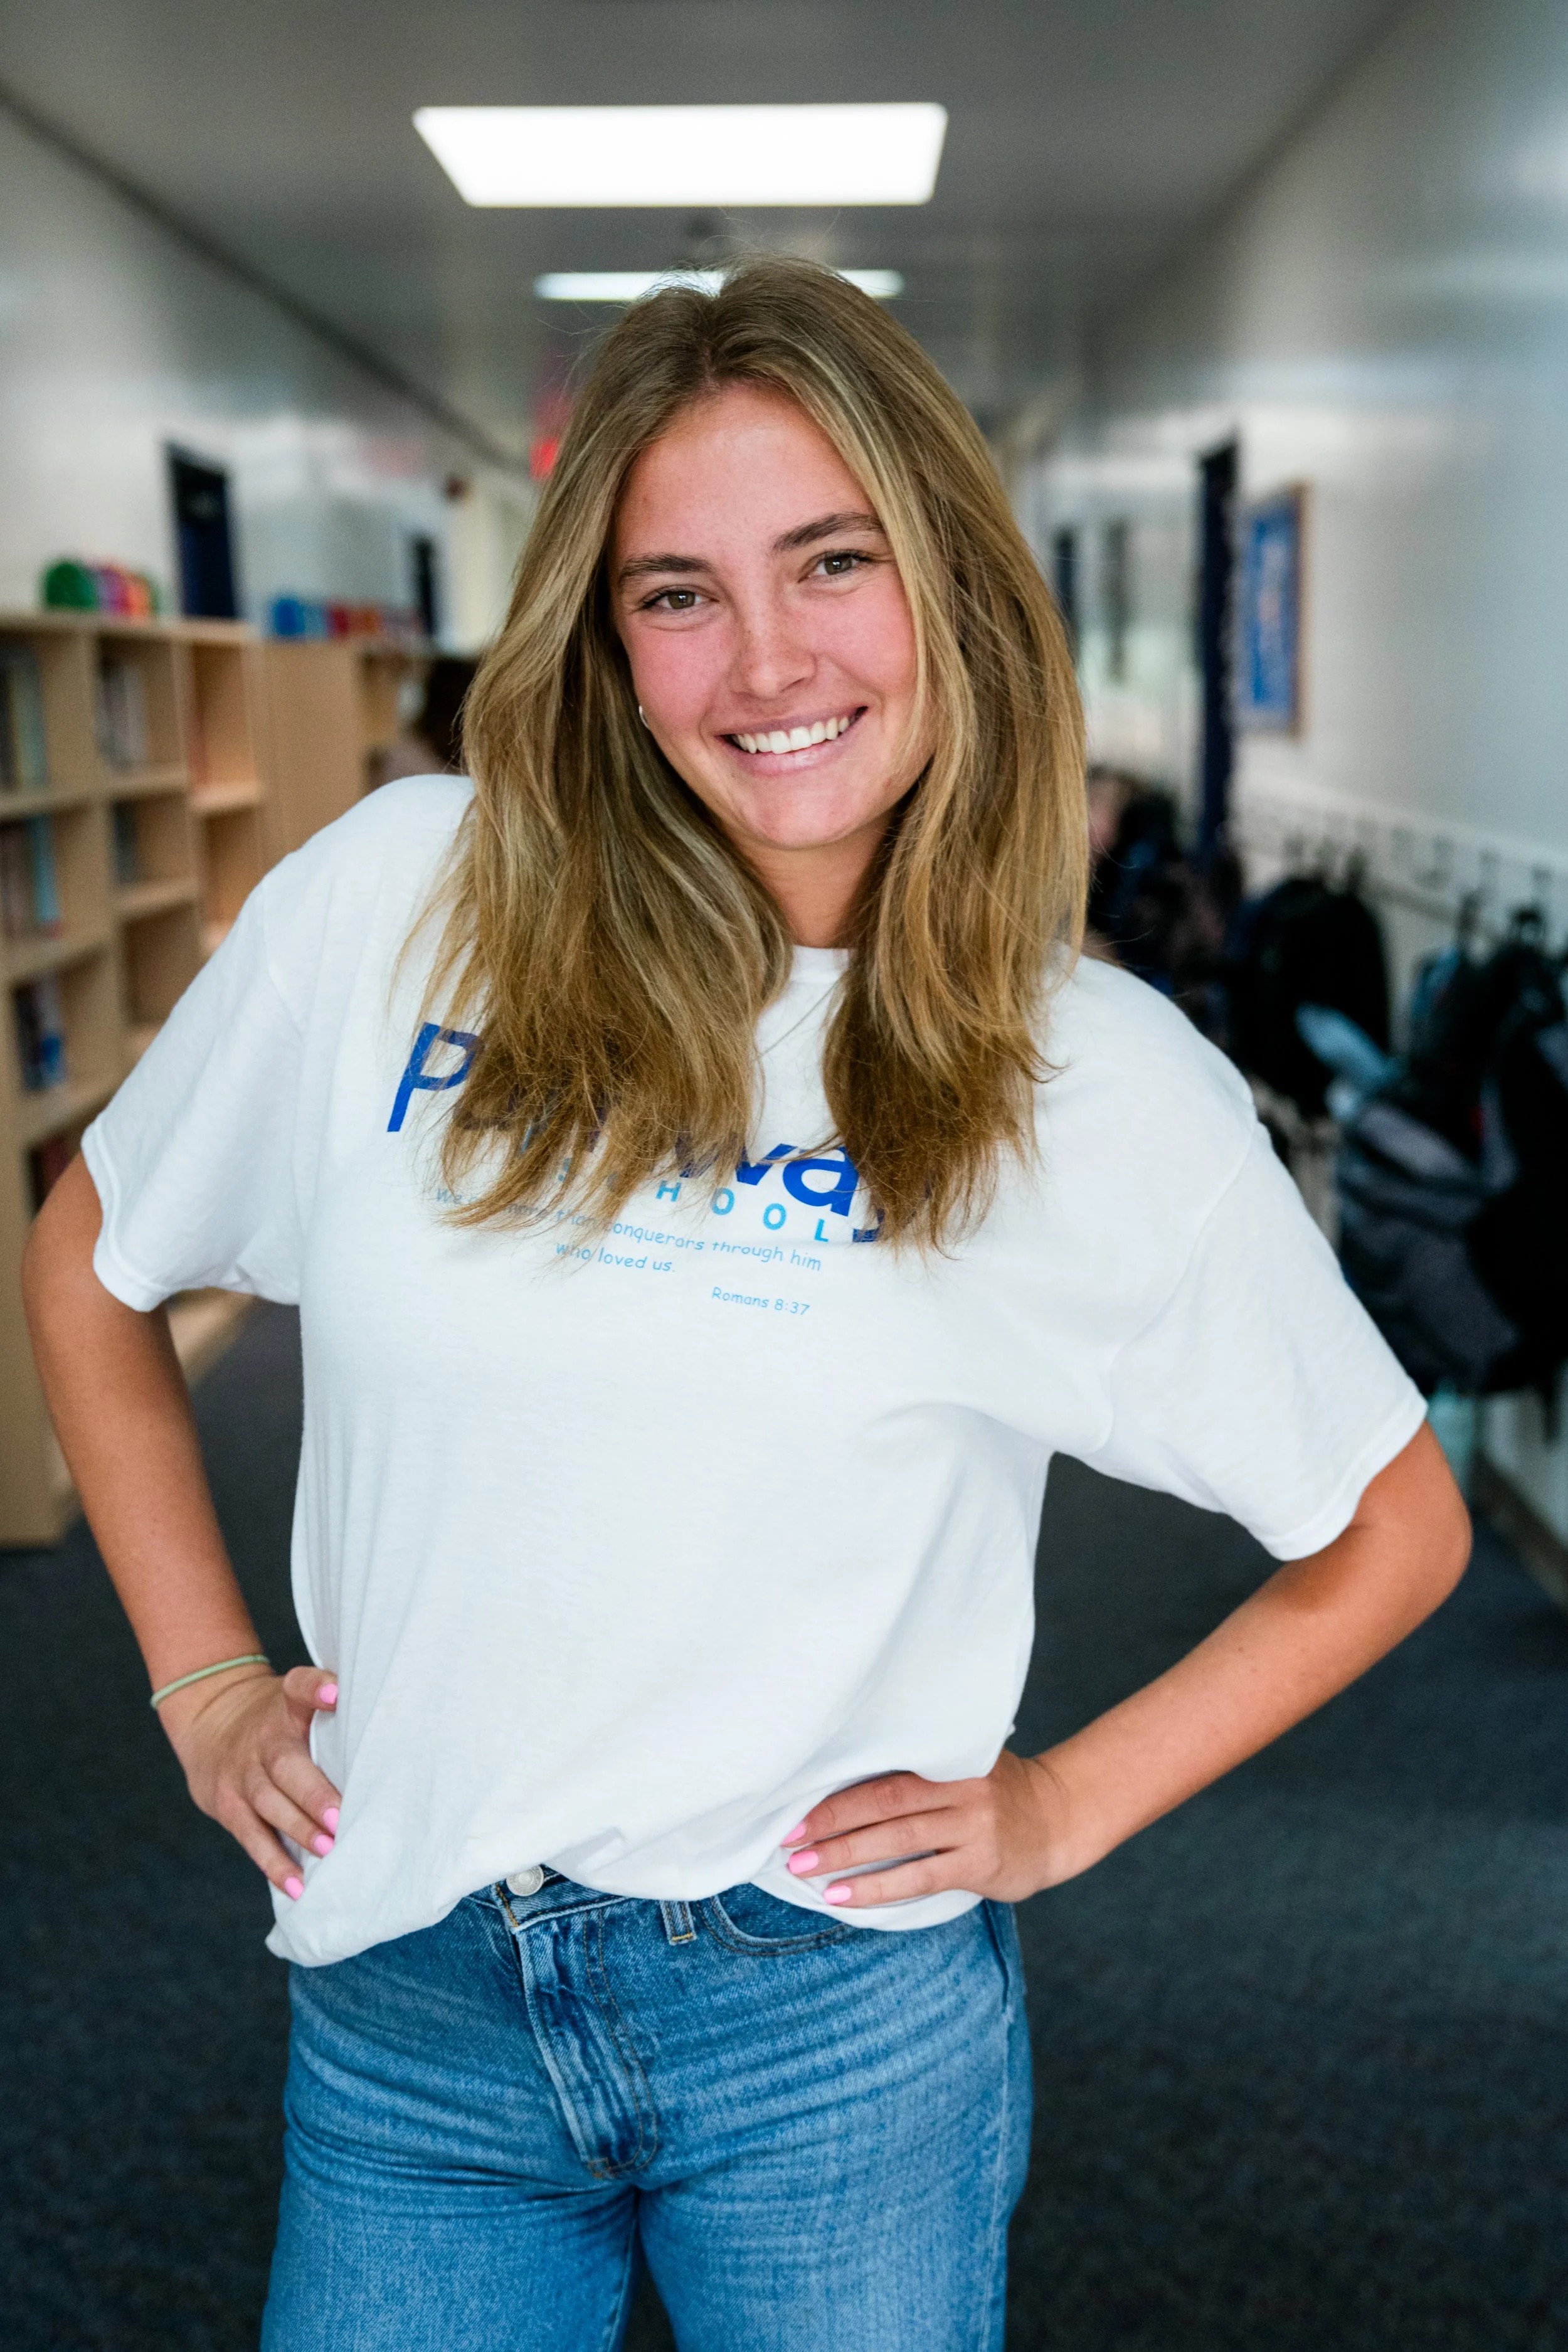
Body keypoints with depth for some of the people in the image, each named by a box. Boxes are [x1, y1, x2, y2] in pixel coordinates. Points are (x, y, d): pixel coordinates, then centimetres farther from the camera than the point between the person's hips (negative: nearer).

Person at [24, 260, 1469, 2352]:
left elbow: (1396, 1531, 5)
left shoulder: (1105, 1086, -8)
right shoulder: (397, 903, -7)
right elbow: (94, 1260, 9)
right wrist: (203, 1677, 6)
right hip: (408, 2017, 2)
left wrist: (1068, 1807, -1)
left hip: (841, 2029, -1)